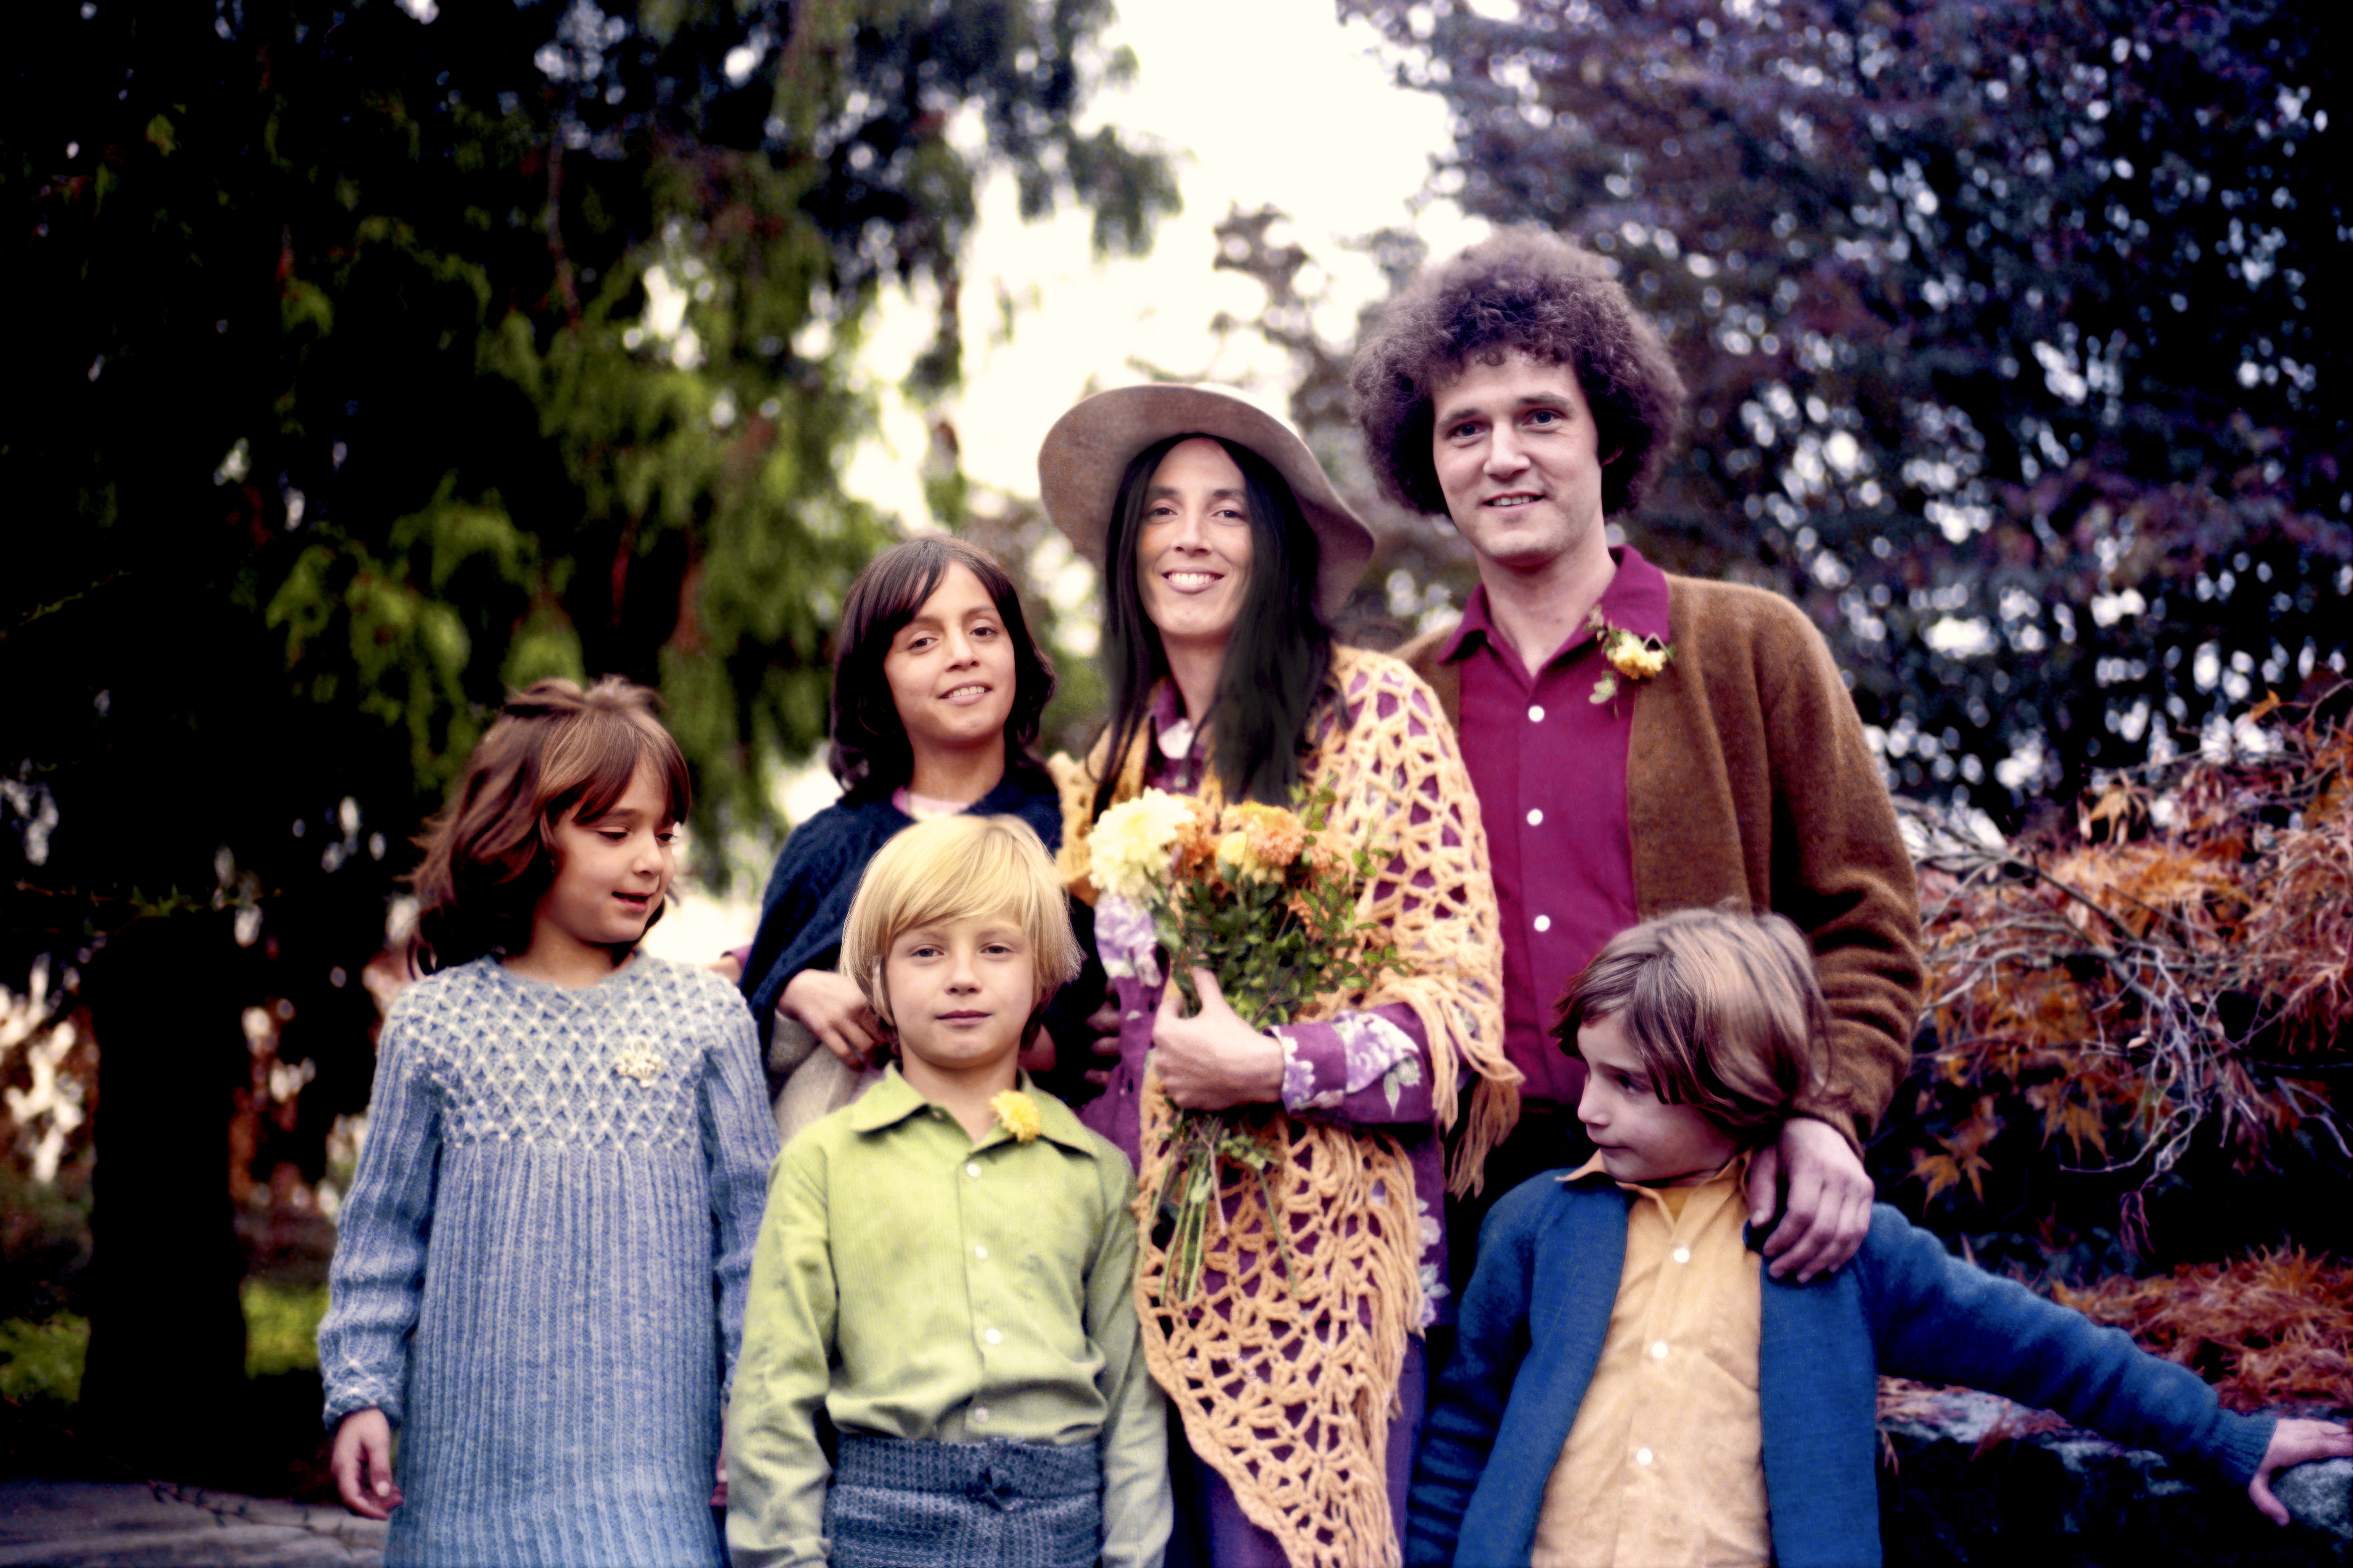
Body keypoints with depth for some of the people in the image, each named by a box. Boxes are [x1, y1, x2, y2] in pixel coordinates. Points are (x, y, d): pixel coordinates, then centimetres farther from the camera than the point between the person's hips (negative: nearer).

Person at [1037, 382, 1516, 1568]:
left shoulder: (1376, 716, -3)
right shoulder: (1115, 760, 13)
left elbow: (1459, 1003, -6)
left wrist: (1273, 1069, -18)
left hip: (1309, 1260, -4)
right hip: (1140, 1262, 5)